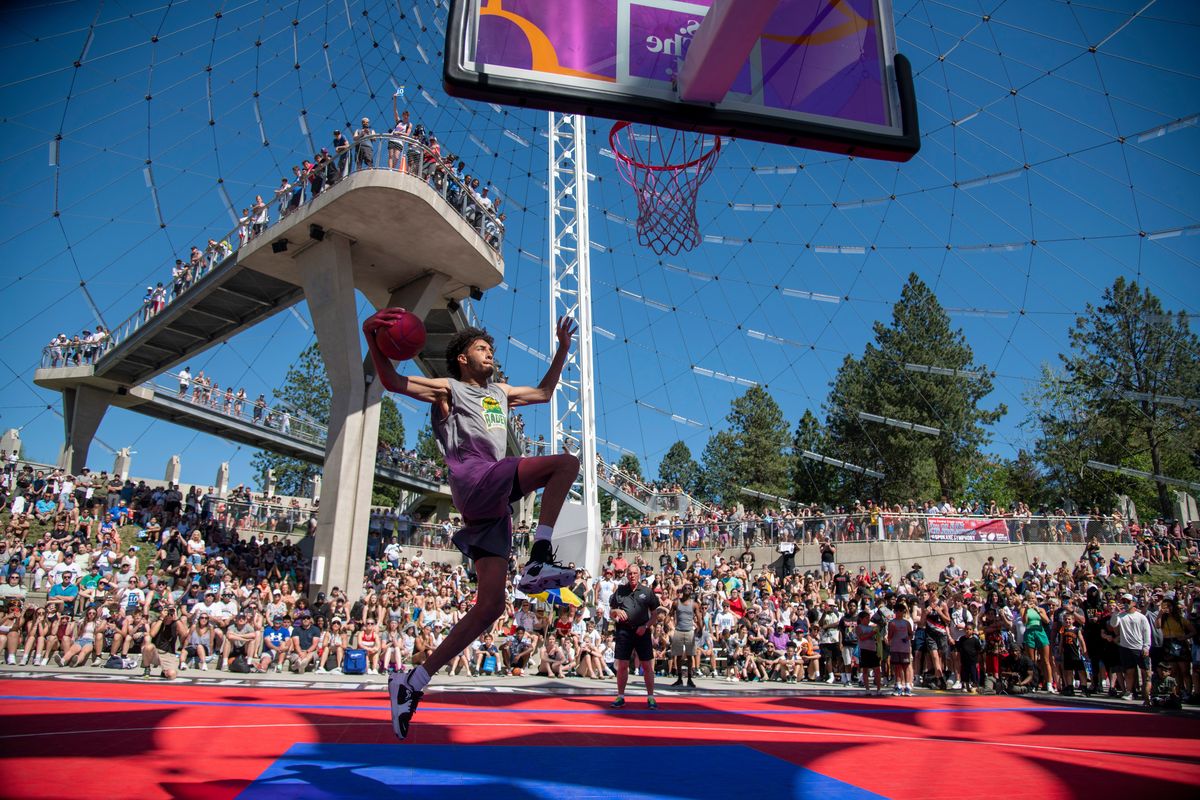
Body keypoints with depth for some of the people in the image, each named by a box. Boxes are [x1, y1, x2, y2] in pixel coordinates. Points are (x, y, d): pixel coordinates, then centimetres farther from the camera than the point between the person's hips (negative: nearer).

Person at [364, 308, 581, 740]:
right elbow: (393, 381, -2)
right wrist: (370, 336, -19)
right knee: (565, 462, -20)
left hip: (495, 504, 7)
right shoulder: (448, 389, 11)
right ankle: (539, 560, -24)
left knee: (490, 605, 0)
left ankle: (412, 682, 6)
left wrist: (562, 348, 36)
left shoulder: (500, 392, 32)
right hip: (475, 482, -7)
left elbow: (544, 392, 45)